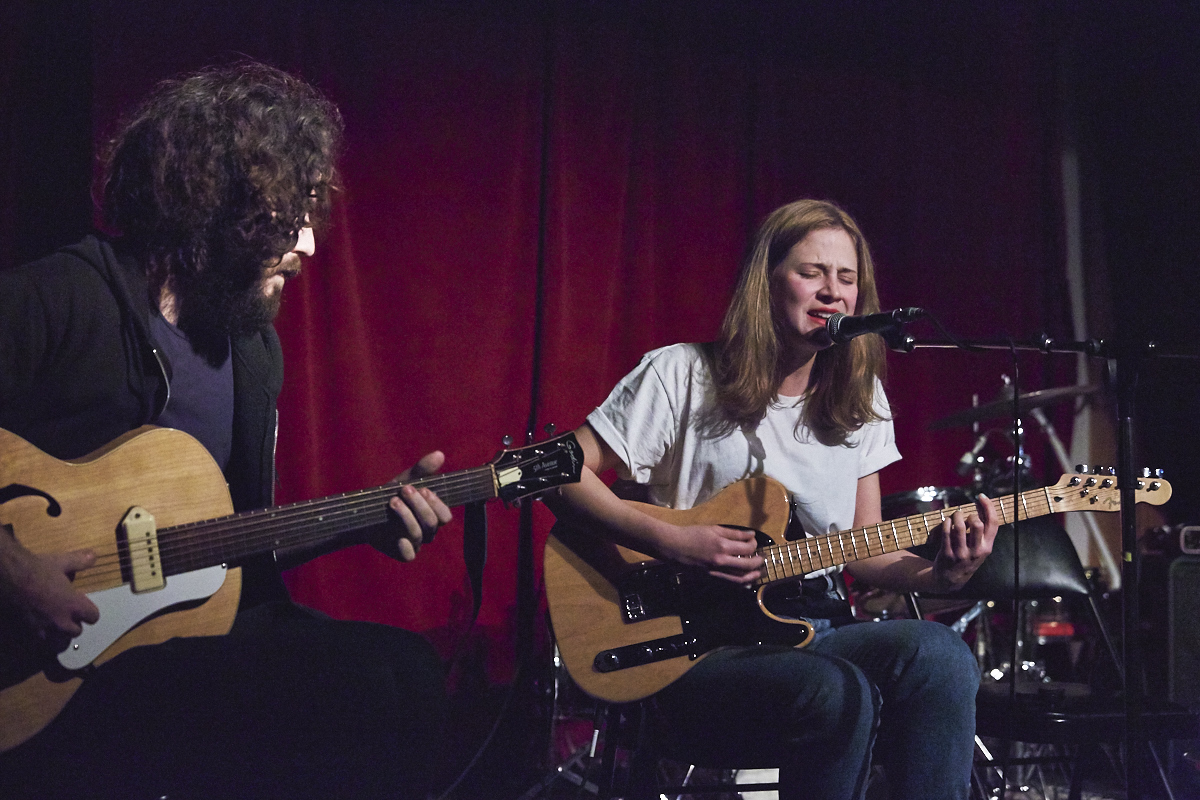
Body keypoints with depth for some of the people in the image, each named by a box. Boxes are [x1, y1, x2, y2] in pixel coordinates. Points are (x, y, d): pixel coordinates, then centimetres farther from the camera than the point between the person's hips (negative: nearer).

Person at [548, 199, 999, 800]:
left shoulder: (859, 400, 14)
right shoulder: (681, 376, -3)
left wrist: (938, 574, -7)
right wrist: (673, 542, -17)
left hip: (813, 627, 5)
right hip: (694, 648, -5)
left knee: (939, 654, -28)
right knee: (840, 694, -35)